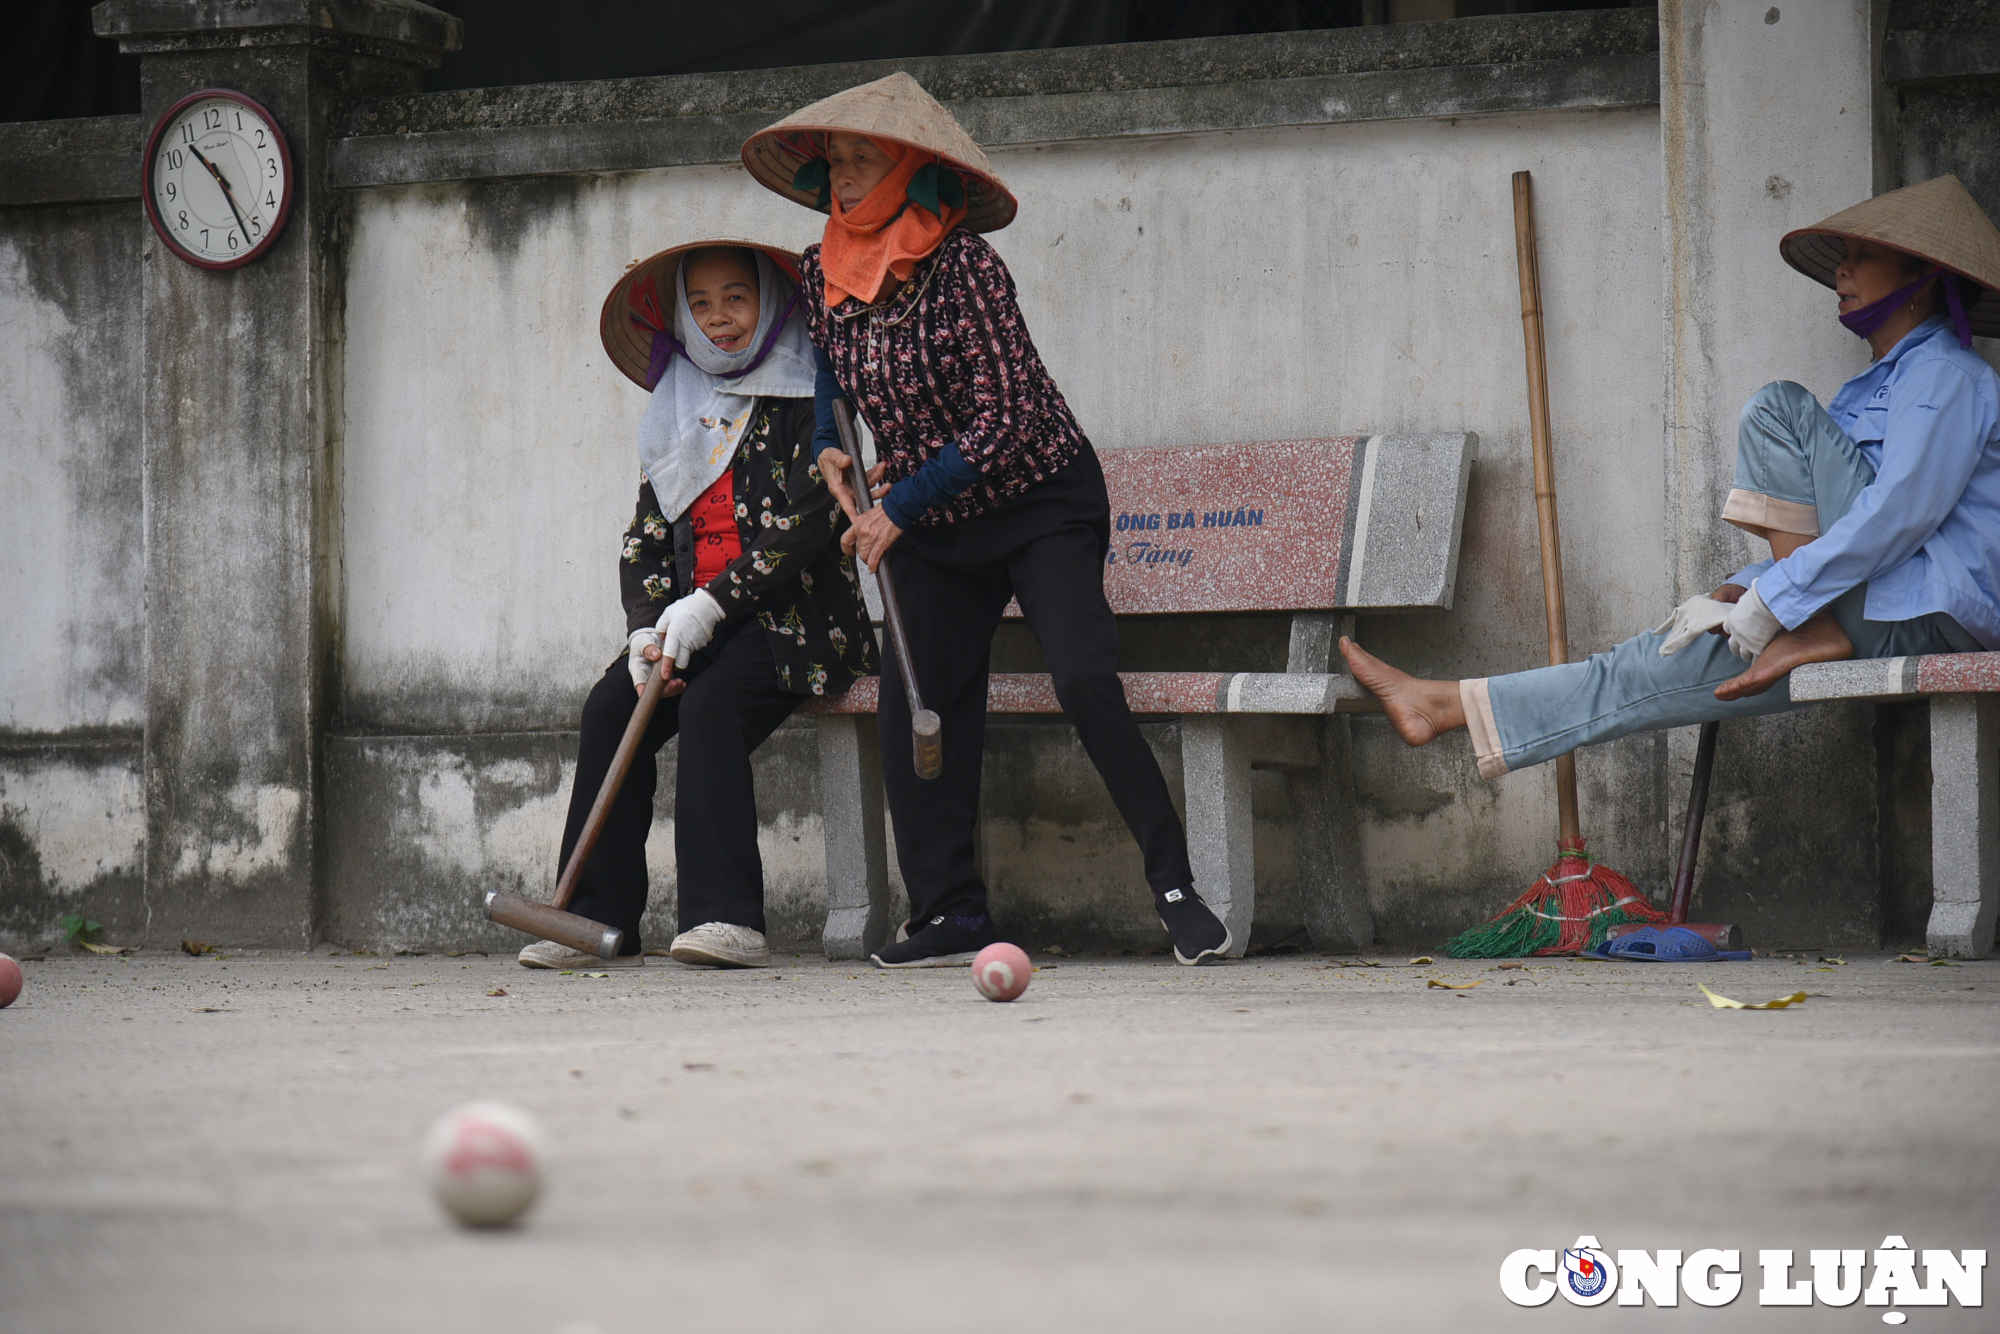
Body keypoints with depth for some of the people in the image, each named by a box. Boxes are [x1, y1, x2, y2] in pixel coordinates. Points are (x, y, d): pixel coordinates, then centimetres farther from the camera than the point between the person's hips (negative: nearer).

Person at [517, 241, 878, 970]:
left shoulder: (804, 398, -1)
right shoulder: (679, 411, 17)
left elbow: (808, 524, -12)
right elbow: (646, 535, 13)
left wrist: (707, 608, -17)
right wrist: (646, 630, -6)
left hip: (795, 616, -6)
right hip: (691, 618, 6)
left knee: (711, 705, -31)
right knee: (610, 706, -17)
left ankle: (728, 917, -32)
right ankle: (601, 921, -16)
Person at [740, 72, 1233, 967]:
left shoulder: (961, 263, -21)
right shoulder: (822, 273, -1)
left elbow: (1007, 422, -23)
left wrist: (897, 507, -21)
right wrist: (826, 444, 4)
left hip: (1040, 502, -6)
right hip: (930, 527, 6)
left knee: (1084, 679, -21)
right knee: (914, 706, -3)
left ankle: (1176, 890, -15)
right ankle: (951, 916, 4)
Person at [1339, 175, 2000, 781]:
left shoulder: (1944, 377, -6)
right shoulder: (1885, 383, 27)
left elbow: (1896, 515, -19)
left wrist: (1766, 607, -18)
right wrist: (1745, 591, 7)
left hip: (1925, 615, -9)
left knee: (1778, 409, -13)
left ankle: (1813, 630, -18)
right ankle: (1451, 707, -3)